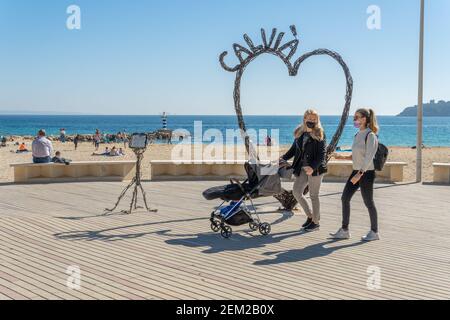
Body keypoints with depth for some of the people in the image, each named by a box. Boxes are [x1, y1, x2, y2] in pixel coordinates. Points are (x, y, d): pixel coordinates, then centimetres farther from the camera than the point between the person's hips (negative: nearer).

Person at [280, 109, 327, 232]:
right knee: (296, 191, 5)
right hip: (302, 168, 6)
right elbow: (294, 149, 17)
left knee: (314, 195, 1)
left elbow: (322, 154, -14)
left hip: (315, 169, -6)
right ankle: (310, 216, 24)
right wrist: (283, 158, 4)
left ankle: (316, 222, 16)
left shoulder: (319, 134, -8)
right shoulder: (299, 132, 9)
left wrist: (313, 167, -27)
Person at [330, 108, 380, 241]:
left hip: (366, 172, -9)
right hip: (356, 171, 9)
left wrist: (360, 174, -28)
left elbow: (369, 157, -22)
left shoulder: (370, 135, -14)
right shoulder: (357, 135, 12)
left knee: (368, 202, 2)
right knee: (345, 198, 6)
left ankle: (374, 232, 17)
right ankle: (344, 230, 14)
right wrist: (342, 157, 5)